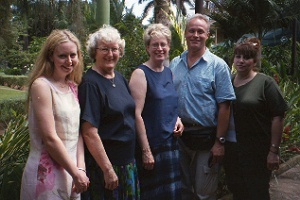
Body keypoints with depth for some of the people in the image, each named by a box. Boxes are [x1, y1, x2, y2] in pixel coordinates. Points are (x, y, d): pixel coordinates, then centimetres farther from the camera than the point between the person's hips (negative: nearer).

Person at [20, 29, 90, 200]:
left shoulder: (72, 87, 7)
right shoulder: (41, 85, -14)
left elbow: (77, 132, 5)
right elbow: (50, 138, -18)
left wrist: (81, 168, -7)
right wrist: (76, 173, -13)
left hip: (70, 171, 7)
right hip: (47, 175, -6)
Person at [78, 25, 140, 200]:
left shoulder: (120, 79, 7)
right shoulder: (90, 84, -16)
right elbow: (89, 133, -21)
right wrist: (108, 169, -20)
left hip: (129, 162, 8)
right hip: (103, 167, -8)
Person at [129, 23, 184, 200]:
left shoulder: (169, 73, 10)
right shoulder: (141, 74, -11)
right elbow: (137, 114, -16)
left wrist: (178, 119, 2)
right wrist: (145, 151, -18)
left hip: (172, 143, 7)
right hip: (152, 146, -7)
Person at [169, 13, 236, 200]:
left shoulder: (218, 65, -6)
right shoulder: (174, 64, 7)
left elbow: (224, 106, -10)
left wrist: (219, 142, -13)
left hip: (206, 137, -4)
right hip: (179, 135, 4)